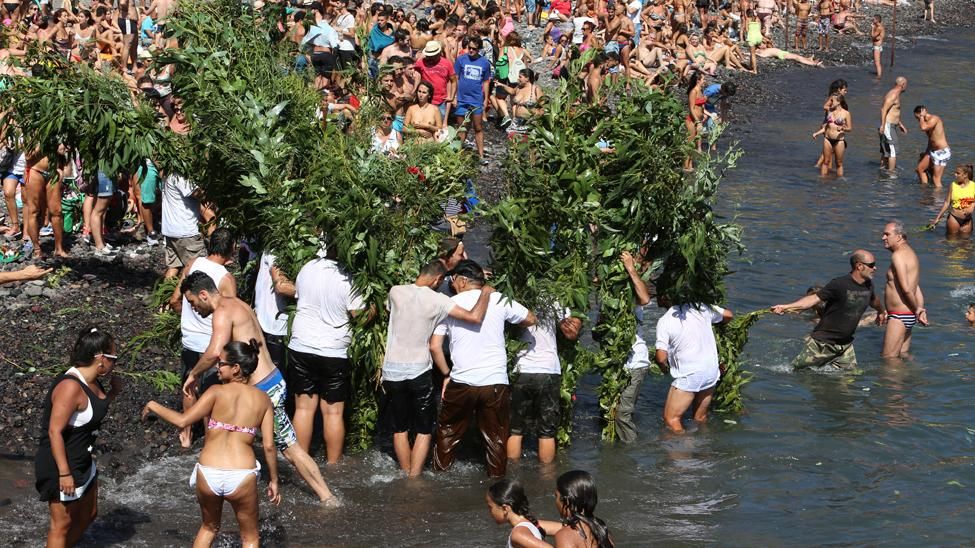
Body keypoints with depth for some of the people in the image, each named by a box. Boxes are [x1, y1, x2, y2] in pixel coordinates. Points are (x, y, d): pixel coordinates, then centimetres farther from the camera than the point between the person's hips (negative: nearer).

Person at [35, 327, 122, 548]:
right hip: (60, 464, -10)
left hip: (81, 461, 10)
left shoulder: (91, 381, 1)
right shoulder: (71, 387, -28)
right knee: (62, 524, 3)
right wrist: (64, 473, -27)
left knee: (88, 514, 22)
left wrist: (113, 393, 1)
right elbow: (54, 432, -28)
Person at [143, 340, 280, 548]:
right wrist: (274, 480, 13)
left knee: (209, 527, 27)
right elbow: (269, 446, 1)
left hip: (208, 475, 0)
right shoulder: (263, 400, 4)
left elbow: (182, 421, -5)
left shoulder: (217, 392, -2)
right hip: (242, 476, 0)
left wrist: (153, 406, 10)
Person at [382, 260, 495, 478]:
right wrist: (486, 292, -3)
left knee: (400, 429, 15)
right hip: (419, 372, -3)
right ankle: (414, 478, 2)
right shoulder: (437, 300, -12)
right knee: (424, 430, 9)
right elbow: (475, 317, -19)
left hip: (392, 371, 3)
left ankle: (406, 475, 18)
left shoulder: (396, 292, -5)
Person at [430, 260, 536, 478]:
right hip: (496, 382, 0)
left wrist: (446, 374, 11)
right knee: (496, 438, 9)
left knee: (448, 432, 17)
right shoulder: (499, 301, 0)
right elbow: (530, 319, 13)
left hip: (461, 382, 0)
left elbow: (434, 346, 0)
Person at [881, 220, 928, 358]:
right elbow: (916, 289, 15)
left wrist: (916, 309, -11)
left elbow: (906, 289, -24)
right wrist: (921, 310, 9)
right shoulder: (910, 253, 15)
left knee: (889, 359, -6)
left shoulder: (898, 256, -18)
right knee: (903, 355, 19)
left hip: (899, 317, -10)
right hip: (909, 316, 10)